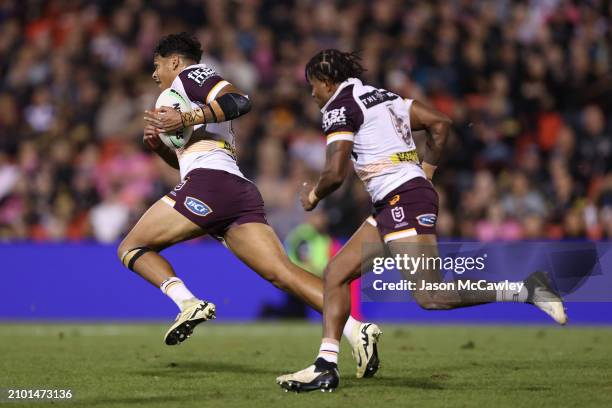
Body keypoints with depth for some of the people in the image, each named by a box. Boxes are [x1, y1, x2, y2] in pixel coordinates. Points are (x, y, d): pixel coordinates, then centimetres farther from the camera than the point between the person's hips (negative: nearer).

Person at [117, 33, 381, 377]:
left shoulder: (190, 75, 8)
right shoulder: (194, 95, 36)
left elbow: (240, 101, -11)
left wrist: (184, 119, -13)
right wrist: (158, 144, 23)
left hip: (209, 183, -8)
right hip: (242, 191, 8)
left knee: (132, 248, 5)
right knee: (283, 272, -8)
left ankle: (189, 303, -19)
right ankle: (354, 328, -27)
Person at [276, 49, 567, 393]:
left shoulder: (340, 106, -5)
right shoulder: (382, 95, 20)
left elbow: (335, 173, -12)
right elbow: (440, 123, 19)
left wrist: (313, 195, 8)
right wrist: (425, 172, 22)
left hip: (403, 201, -10)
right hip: (393, 208, 10)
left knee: (430, 298, -16)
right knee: (336, 274, 11)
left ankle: (528, 291, -17)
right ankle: (326, 368, 9)